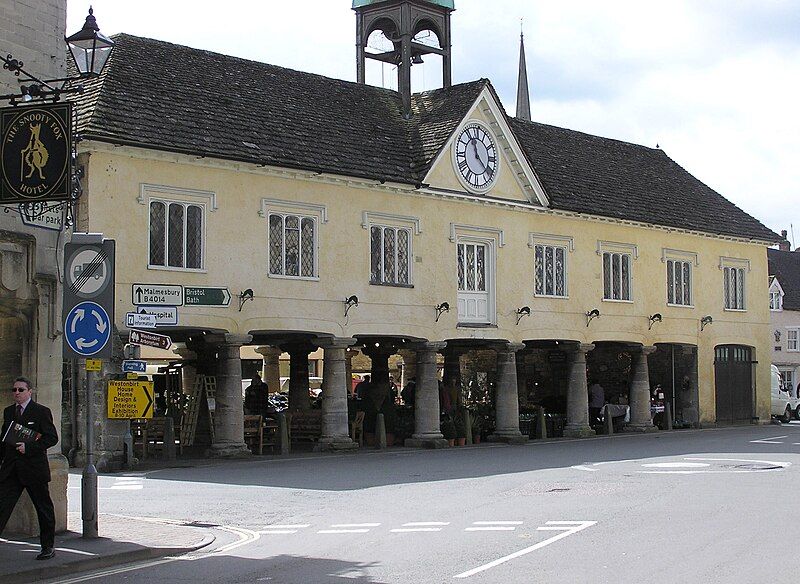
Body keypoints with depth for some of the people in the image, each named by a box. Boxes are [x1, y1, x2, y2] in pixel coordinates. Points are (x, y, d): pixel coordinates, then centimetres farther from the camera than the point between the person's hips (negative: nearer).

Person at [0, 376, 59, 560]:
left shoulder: (42, 412, -4)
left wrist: (29, 447, -20)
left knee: (44, 508, 7)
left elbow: (52, 438, -10)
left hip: (34, 468, -4)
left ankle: (48, 547, 20)